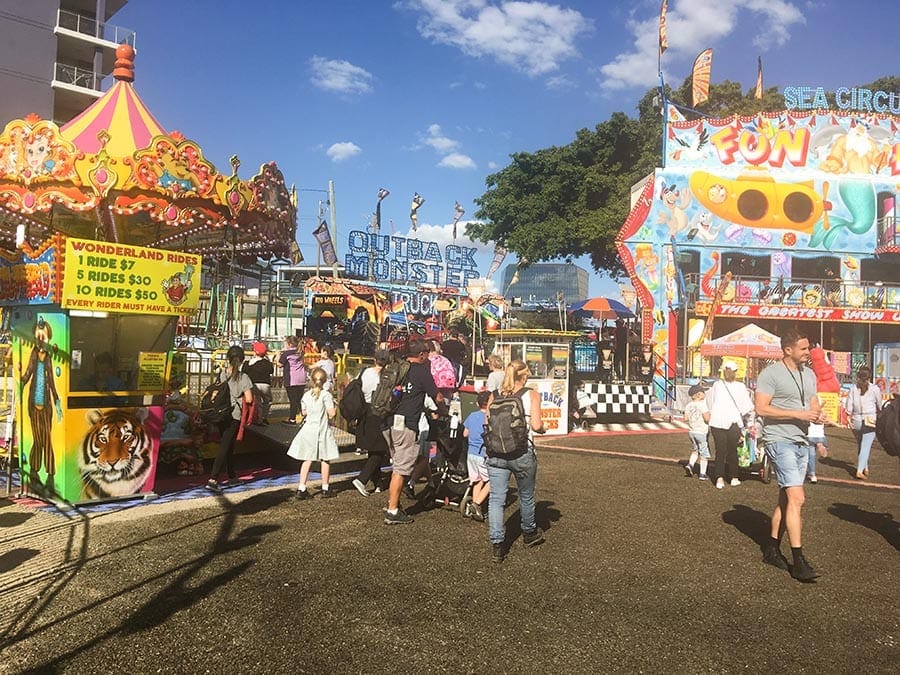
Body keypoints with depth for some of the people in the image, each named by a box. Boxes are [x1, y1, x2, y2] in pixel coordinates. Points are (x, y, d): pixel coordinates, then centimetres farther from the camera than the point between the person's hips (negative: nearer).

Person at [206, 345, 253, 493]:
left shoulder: (222, 373, -2)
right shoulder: (243, 377, -12)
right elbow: (249, 399, -13)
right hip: (234, 416, -5)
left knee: (226, 446, 19)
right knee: (225, 448, -3)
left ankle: (231, 475, 32)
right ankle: (212, 480, -12)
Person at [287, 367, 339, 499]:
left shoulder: (306, 395, 2)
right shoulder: (326, 395, -12)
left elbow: (304, 412, 13)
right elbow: (331, 414, -14)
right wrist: (333, 405, 4)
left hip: (309, 429, 4)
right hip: (322, 430, -4)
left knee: (307, 459, 7)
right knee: (325, 460, 9)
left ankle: (301, 489, 4)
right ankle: (325, 488, 17)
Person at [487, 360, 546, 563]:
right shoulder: (531, 395, -2)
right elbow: (536, 425, -11)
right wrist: (543, 428, 11)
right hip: (523, 453, -1)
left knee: (496, 498, 5)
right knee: (526, 496, 19)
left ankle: (497, 544, 0)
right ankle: (529, 533, 40)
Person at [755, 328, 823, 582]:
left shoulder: (809, 374, 14)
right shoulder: (770, 374, -11)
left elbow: (813, 404, 21)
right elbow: (761, 408, -17)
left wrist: (818, 415, -3)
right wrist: (799, 414, -20)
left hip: (801, 442, 8)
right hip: (779, 441, -8)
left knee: (786, 499, 13)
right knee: (796, 498, -14)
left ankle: (772, 549, 24)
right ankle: (798, 562, -10)